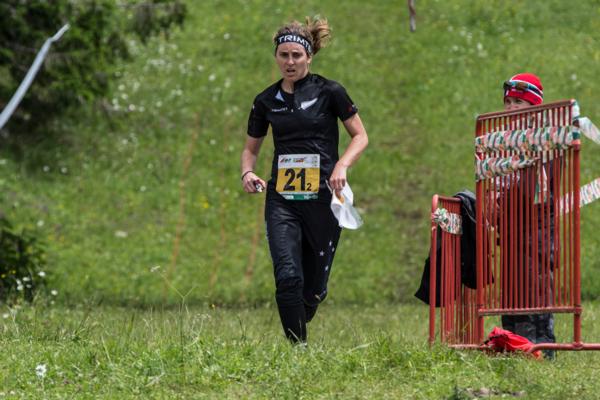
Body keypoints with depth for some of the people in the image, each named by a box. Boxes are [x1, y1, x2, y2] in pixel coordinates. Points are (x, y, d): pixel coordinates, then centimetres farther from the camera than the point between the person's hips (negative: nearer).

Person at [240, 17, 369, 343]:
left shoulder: (329, 92, -1)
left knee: (314, 286, 5)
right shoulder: (266, 101, 8)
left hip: (323, 198, -1)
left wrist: (342, 165, -14)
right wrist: (247, 172, -2)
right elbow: (251, 147, 19)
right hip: (281, 201, 1)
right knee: (287, 276, -17)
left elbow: (360, 136, 5)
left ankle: (298, 328, 35)